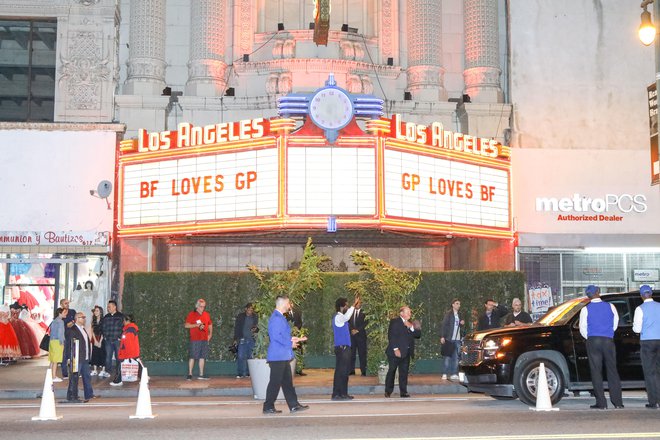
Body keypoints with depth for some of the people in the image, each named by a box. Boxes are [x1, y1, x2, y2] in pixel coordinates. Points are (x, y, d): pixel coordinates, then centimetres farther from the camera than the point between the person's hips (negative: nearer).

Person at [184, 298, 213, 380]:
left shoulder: (206, 315, 13)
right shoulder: (191, 314, -2)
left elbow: (210, 324, 25)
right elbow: (186, 325, -9)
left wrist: (210, 333, 13)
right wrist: (197, 325, -15)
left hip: (204, 339, 5)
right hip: (195, 339, -5)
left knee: (202, 357, 6)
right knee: (192, 357, -5)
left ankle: (201, 375, 11)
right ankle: (190, 374, 0)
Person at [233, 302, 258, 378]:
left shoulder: (255, 317, 7)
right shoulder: (240, 316, 3)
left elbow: (257, 327, 16)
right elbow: (236, 327, 4)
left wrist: (255, 329, -8)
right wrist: (235, 339, -2)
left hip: (251, 339, 2)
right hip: (242, 339, -2)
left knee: (249, 357, 3)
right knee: (240, 356, -8)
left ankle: (247, 373, 11)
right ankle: (239, 374, -4)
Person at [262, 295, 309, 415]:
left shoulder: (280, 317, 16)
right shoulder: (276, 318, -17)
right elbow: (275, 336, -24)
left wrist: (293, 339, 15)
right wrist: (290, 343, -15)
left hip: (283, 356, 10)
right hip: (278, 356, -10)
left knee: (287, 381, 11)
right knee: (275, 382, -4)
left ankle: (294, 405, 15)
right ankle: (268, 407, 4)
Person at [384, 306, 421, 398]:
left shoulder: (410, 324, 19)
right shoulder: (395, 322, -3)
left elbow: (418, 335, 10)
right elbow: (392, 336, -10)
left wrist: (411, 327, -6)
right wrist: (395, 349, -17)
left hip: (406, 352, 6)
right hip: (396, 352, -6)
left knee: (404, 372, 4)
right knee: (392, 370, -2)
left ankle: (403, 391, 7)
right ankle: (388, 391, 7)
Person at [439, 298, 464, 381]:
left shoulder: (459, 315, 16)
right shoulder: (448, 314, -2)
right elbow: (443, 325, -8)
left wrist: (462, 324, 1)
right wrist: (442, 336, -16)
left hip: (458, 339, 6)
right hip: (449, 339, -6)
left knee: (456, 358, 3)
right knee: (448, 357, -5)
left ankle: (454, 374, 7)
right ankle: (445, 374, -1)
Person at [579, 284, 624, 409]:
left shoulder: (585, 309, -2)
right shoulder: (610, 307, 3)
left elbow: (583, 329, 3)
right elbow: (615, 324, 12)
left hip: (593, 341, -2)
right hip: (608, 341, 2)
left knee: (596, 372, 0)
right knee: (612, 371, 8)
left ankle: (601, 403, -3)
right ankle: (617, 402, 7)